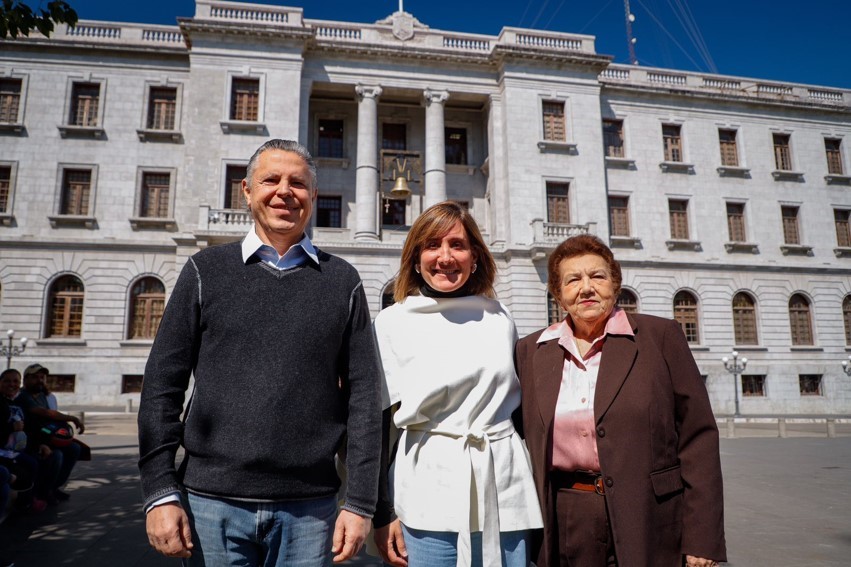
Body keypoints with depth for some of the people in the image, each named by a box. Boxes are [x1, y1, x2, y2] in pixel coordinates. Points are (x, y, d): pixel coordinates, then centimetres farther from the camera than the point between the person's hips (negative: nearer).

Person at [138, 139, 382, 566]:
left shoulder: (342, 282, 4)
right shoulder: (206, 270, 4)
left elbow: (363, 396, 1)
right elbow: (162, 385, 2)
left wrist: (360, 502, -2)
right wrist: (160, 492, -4)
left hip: (309, 509, 1)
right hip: (212, 501, 0)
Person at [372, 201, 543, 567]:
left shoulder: (500, 318, 7)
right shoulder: (392, 323, -2)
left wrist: (533, 490, 15)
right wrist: (382, 513, -2)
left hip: (505, 491, 3)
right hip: (430, 497, -2)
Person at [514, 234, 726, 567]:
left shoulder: (661, 336, -3)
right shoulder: (531, 350, 5)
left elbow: (697, 437, -4)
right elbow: (526, 441, 11)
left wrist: (702, 540, -8)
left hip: (649, 523, -2)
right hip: (566, 525, 2)